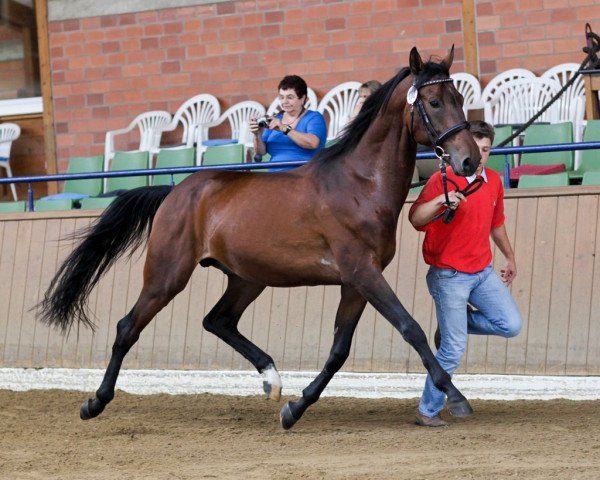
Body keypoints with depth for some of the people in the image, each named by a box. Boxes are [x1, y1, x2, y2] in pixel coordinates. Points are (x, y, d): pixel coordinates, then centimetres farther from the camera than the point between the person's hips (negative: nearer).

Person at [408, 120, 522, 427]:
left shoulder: (493, 181, 7)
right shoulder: (443, 179, -12)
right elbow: (415, 219, -23)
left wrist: (510, 258, 31)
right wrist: (440, 201, -39)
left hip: (483, 272, 6)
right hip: (449, 275, -6)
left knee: (511, 325, -7)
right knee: (453, 350, -6)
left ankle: (455, 324, 17)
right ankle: (428, 411, 10)